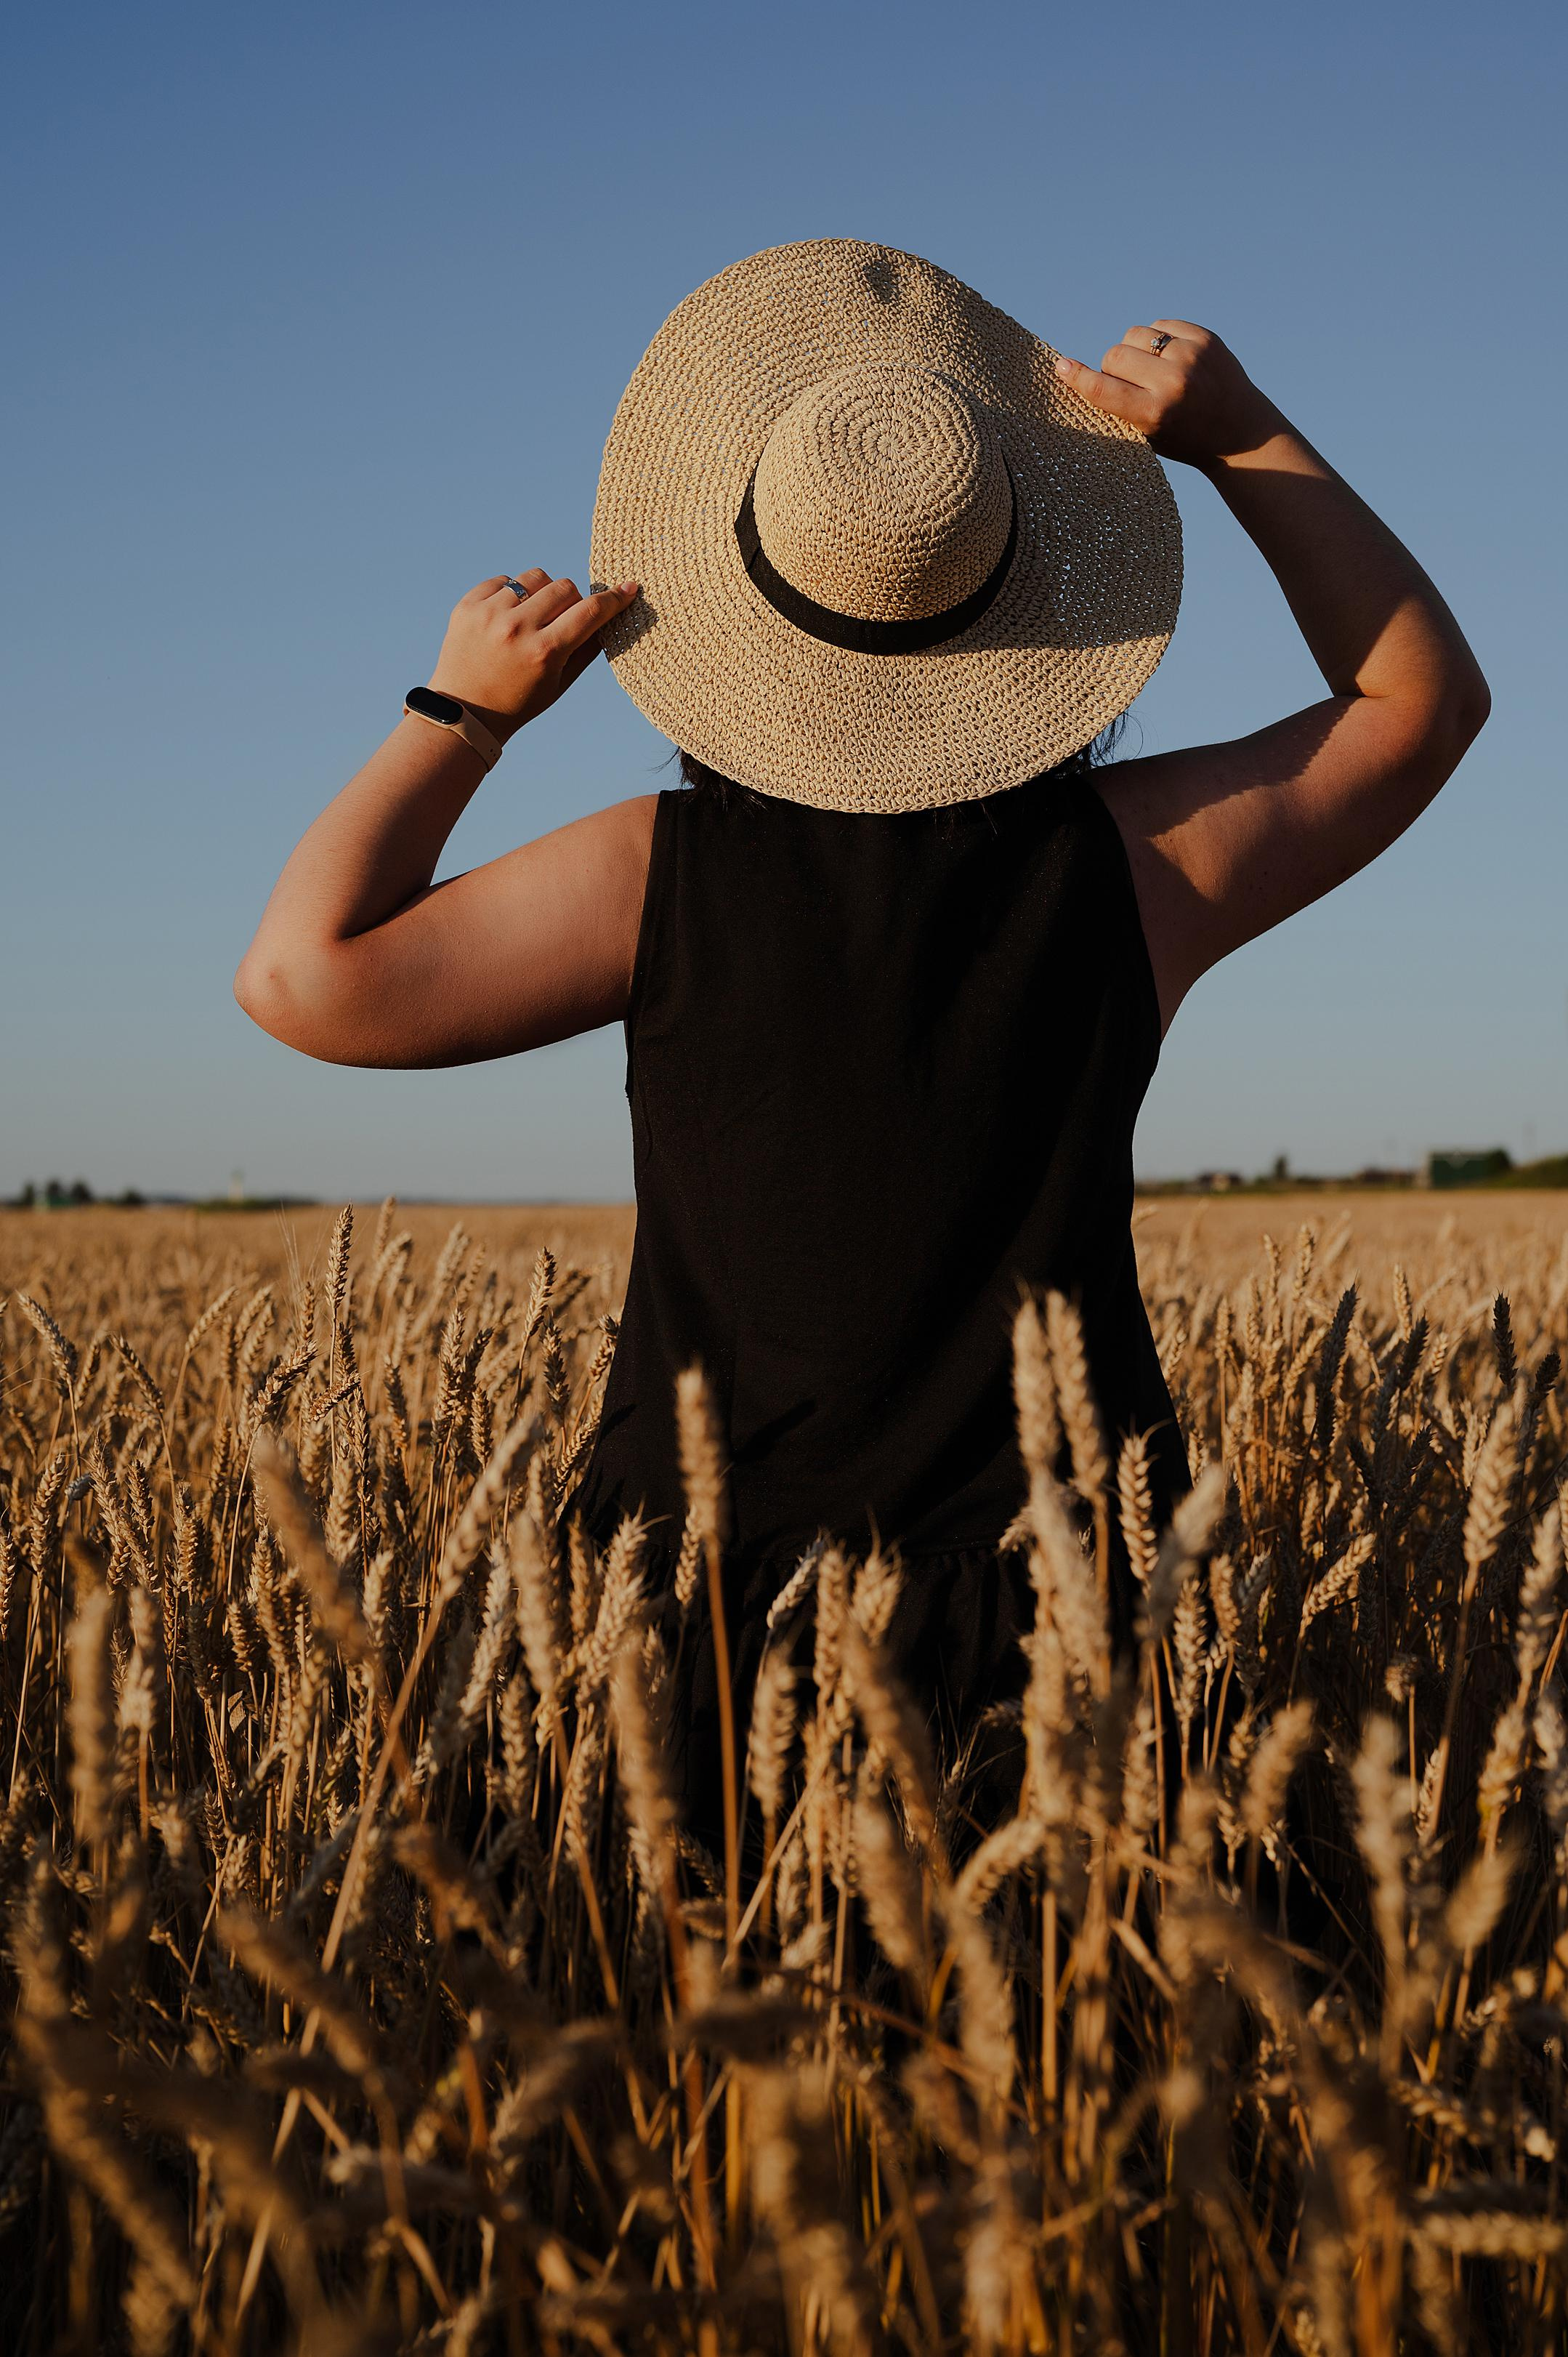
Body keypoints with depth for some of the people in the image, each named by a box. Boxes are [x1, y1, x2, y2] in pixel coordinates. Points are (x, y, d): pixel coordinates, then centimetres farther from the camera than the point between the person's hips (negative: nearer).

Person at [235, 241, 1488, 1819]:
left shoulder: (664, 874, -8)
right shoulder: (1129, 862, -3)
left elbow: (306, 981, -6)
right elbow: (1423, 698, 12)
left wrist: (466, 710, 2)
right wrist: (1244, 435, 8)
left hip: (718, 1586, -1)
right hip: (1062, 1582, 1)